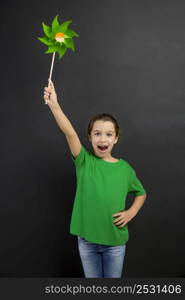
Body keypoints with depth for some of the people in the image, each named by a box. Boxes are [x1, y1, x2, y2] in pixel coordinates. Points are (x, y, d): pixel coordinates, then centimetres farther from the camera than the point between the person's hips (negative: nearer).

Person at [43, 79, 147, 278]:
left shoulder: (124, 168, -4)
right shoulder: (84, 161, -8)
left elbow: (141, 193, 12)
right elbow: (69, 133, -24)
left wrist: (131, 212, -5)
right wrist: (54, 104, -37)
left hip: (115, 240, 0)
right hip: (86, 239, 0)